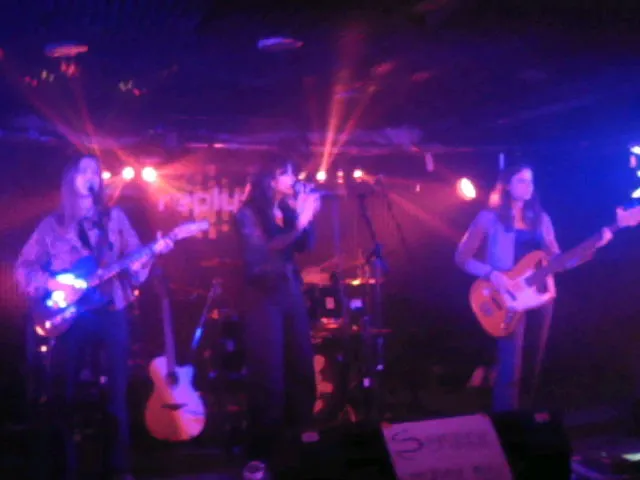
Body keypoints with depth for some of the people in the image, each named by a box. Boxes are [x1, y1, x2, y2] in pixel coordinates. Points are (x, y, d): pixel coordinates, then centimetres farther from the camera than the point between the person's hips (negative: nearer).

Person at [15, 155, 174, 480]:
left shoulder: (115, 218, 10)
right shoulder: (52, 225, 6)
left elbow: (134, 263, 4)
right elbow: (24, 269, 4)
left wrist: (152, 252, -15)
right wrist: (53, 285, -12)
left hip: (111, 312, 1)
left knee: (117, 392, 2)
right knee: (63, 393, 1)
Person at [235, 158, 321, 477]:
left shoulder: (288, 209, 12)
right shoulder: (248, 214, -6)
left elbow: (305, 246, 5)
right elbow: (260, 252, -19)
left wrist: (307, 218, -9)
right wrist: (297, 225, -22)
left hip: (291, 293, 6)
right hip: (263, 296, -6)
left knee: (301, 367, 7)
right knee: (268, 375, -6)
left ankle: (301, 434, 21)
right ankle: (261, 453, 1)